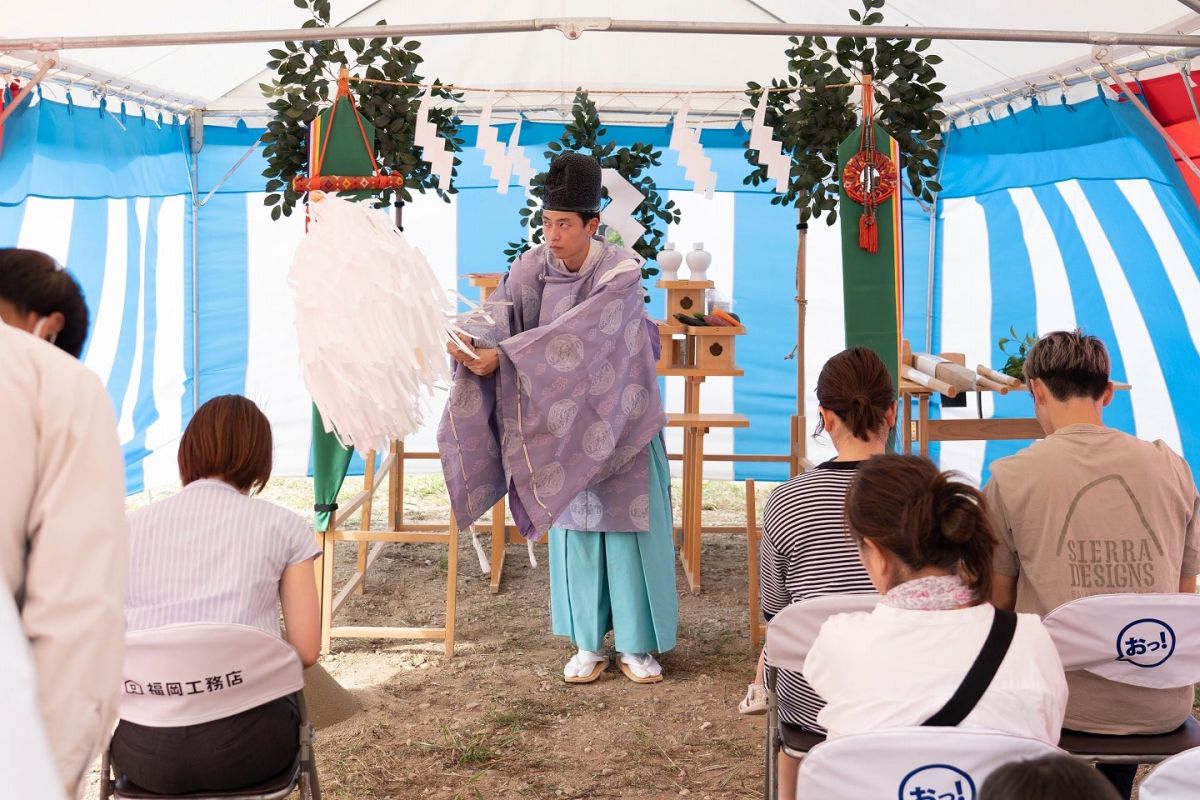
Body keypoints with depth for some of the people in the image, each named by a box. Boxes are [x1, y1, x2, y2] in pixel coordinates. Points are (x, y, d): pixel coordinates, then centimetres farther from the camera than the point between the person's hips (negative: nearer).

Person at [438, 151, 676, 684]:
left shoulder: (621, 271, -18)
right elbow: (498, 313, -17)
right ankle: (589, 644, 20)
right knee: (574, 528, 8)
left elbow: (576, 331, -31)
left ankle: (636, 645, 15)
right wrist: (471, 342, -40)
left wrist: (504, 356, -37)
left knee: (628, 526, 2)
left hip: (619, 420, -4)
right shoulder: (534, 267, -4)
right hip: (563, 424, 4)